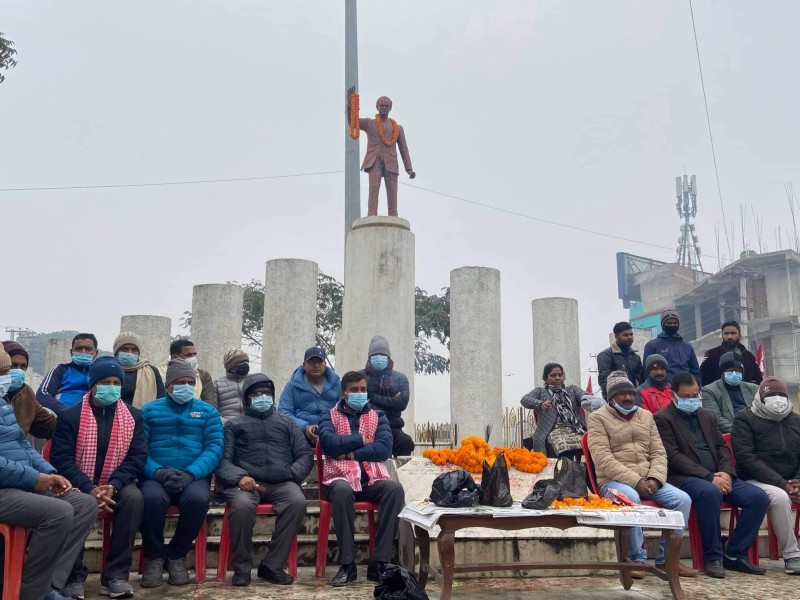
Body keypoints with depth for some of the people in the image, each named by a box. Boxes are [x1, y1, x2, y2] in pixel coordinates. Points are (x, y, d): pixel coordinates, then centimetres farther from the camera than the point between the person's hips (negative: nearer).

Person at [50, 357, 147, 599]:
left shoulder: (133, 416, 3)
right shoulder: (70, 416, -2)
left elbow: (137, 457, -3)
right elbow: (61, 458, -10)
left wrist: (113, 485, -21)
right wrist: (89, 489, -23)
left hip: (116, 485, 2)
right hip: (79, 485, -1)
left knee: (134, 497, -31)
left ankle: (115, 575, -22)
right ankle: (74, 575, -16)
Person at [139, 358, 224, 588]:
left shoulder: (208, 412, 14)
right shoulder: (148, 411, 13)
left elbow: (214, 449, 0)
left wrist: (190, 474, -17)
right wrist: (157, 471, -20)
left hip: (194, 477, 1)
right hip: (156, 477, 0)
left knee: (198, 499, -33)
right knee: (152, 498, -34)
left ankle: (177, 555, -6)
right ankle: (154, 557, -8)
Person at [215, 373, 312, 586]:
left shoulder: (287, 423, 24)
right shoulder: (234, 425, 20)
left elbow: (305, 455, 17)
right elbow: (222, 459, 6)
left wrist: (291, 474, -4)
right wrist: (239, 477, -15)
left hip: (280, 483, 2)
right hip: (247, 482, -1)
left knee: (298, 501, -31)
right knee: (241, 505, -35)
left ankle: (273, 565, -18)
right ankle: (242, 567, -13)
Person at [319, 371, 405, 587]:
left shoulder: (378, 416, 15)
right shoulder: (329, 416, 11)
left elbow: (385, 448, -3)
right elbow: (329, 444, -10)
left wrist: (351, 453, -10)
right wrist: (361, 440, -4)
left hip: (372, 479, 2)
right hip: (340, 478, -2)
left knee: (395, 488, -29)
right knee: (342, 490, -37)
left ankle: (379, 563, -24)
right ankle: (347, 564, -25)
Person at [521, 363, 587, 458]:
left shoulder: (572, 389, 27)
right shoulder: (540, 391, 20)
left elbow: (584, 396, 7)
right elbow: (524, 400, 0)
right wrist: (540, 404, -21)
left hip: (576, 430, 2)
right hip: (554, 431, -2)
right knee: (565, 451, -35)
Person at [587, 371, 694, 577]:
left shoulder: (646, 416, 17)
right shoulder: (598, 417, -1)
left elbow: (659, 453, 11)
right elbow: (603, 459, -12)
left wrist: (654, 478, -9)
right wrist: (635, 480, -19)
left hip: (648, 480, 6)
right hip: (614, 480, -5)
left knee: (682, 499, -16)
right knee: (631, 498, -37)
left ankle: (666, 558, -4)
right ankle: (637, 558, -20)